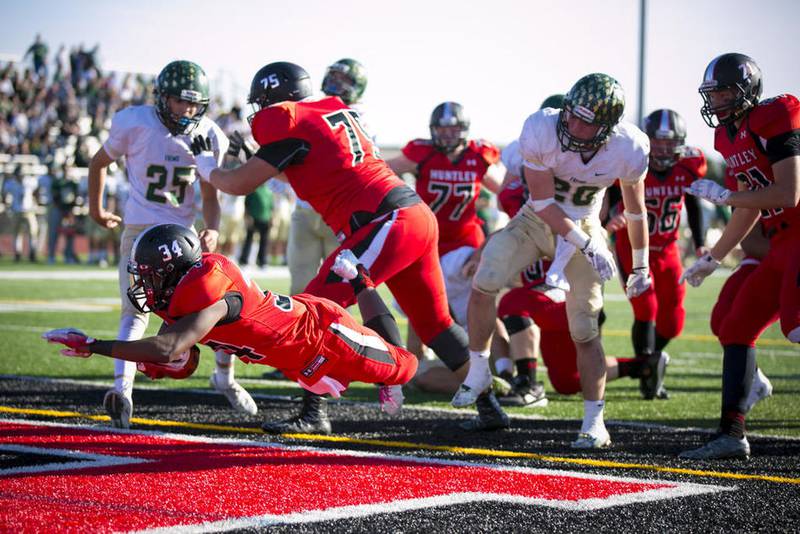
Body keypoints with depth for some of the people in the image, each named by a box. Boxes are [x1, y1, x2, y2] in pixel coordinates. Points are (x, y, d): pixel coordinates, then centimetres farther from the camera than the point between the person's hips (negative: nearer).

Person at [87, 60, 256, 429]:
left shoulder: (209, 137, -2)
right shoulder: (134, 124, -12)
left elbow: (210, 197, 4)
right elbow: (99, 162, 6)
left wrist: (212, 229, -16)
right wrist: (96, 210, 16)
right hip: (139, 230, -4)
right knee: (136, 310, -18)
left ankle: (225, 378, 24)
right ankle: (121, 389, -30)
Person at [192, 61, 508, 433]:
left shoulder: (291, 124, -4)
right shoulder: (334, 112, 20)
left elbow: (241, 184, -3)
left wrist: (205, 164, 16)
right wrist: (252, 152, 27)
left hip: (388, 222, -9)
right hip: (418, 216, 9)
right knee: (433, 322, 17)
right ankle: (489, 407, 20)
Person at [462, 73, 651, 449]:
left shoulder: (629, 150, -22)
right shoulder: (541, 130, -28)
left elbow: (635, 209, -3)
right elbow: (543, 201, -19)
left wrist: (641, 266, 7)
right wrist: (587, 246, -24)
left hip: (584, 228, 0)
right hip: (537, 220, 0)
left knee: (584, 331, -4)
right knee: (485, 281, -21)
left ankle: (594, 421, 7)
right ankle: (478, 370, 0)